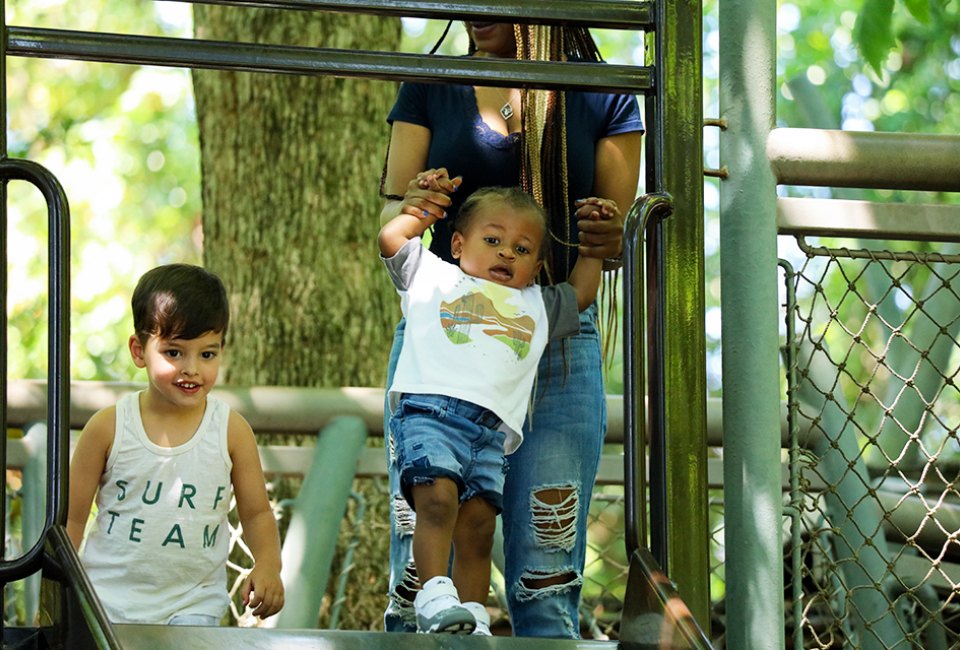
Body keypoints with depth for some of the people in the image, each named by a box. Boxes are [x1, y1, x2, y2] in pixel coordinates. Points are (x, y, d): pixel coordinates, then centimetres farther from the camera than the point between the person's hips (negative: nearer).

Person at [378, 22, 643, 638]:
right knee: (420, 571, -7)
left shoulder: (603, 99, 8)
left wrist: (611, 238, -14)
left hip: (558, 346, -1)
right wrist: (411, 207, -16)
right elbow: (389, 213, 8)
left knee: (546, 581, -6)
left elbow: (621, 238, 10)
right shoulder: (430, 90, 10)